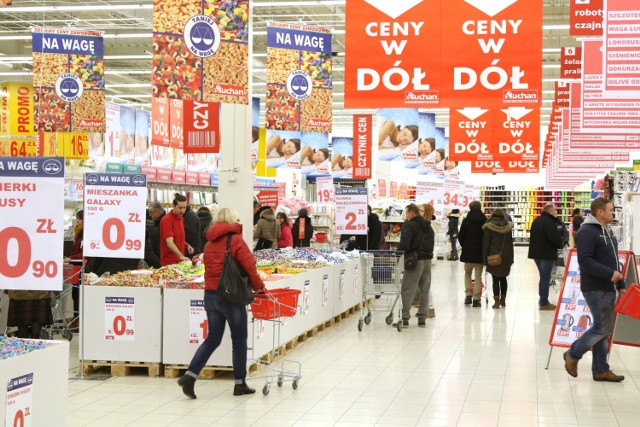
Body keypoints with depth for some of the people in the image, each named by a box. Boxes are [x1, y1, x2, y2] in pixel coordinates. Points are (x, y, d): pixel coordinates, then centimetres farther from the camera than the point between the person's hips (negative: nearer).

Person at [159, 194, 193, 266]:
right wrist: (181, 256, -36)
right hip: (169, 262, -8)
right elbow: (169, 243, -25)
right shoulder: (167, 220, -14)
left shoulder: (181, 219, 12)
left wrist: (187, 245, 6)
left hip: (180, 261, 8)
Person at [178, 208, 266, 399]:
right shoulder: (235, 240, -8)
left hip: (210, 295, 6)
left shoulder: (210, 243, 11)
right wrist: (258, 286, 2)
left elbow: (209, 268, 12)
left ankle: (189, 375, -1)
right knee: (239, 340, 7)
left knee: (212, 339, 12)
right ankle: (240, 383, 14)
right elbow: (249, 266, -12)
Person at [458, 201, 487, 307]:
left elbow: (460, 236, -2)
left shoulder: (466, 221, -5)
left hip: (468, 252, 0)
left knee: (467, 273, 17)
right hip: (480, 253, 0)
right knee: (478, 275, 5)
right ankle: (476, 298, 1)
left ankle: (468, 294, 5)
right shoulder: (485, 221, -5)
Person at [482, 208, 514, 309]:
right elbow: (510, 243, 7)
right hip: (505, 257, 3)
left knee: (495, 279, 0)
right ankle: (503, 300, 20)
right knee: (503, 278, 16)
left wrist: (484, 257, -2)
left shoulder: (488, 227, -7)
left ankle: (497, 301, -4)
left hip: (493, 257, -3)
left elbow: (485, 244, -7)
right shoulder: (508, 227, 3)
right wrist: (511, 258, 11)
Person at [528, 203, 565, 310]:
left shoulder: (536, 221, 14)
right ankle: (544, 303, -2)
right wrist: (561, 243, -2)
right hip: (547, 254, -9)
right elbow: (555, 238, -25)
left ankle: (543, 300, 23)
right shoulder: (549, 222, -18)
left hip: (536, 253, 9)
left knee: (543, 277, 18)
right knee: (545, 278, -4)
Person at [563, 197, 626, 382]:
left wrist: (621, 285, 17)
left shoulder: (607, 231, 18)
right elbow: (585, 261, -23)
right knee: (602, 327, -9)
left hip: (608, 288, 9)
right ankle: (573, 355, 7)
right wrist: (609, 273, -25)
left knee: (604, 329, 9)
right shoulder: (587, 232, -14)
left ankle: (600, 370, 15)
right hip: (595, 289, -9)